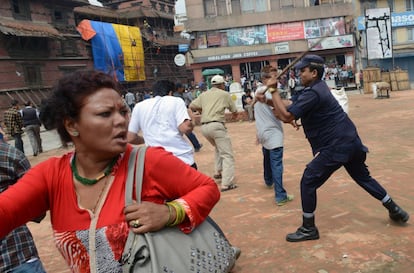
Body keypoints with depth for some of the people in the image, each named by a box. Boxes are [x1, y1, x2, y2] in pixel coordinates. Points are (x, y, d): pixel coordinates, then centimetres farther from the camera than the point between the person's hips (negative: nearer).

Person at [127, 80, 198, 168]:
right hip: (183, 159, -1)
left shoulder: (139, 106, 11)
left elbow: (130, 138, 10)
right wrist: (191, 122, 11)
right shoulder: (176, 101, 4)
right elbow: (185, 128, -11)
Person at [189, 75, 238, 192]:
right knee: (227, 155, -4)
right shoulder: (224, 94, 8)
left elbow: (191, 106, 8)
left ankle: (218, 172, 31)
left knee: (219, 148, 31)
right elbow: (234, 110, 18)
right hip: (216, 125, -6)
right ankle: (227, 183, -14)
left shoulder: (204, 94, 17)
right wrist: (235, 114, 41)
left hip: (204, 127, 6)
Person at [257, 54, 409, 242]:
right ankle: (395, 211, 39)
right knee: (363, 177, 26)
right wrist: (268, 100, 4)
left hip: (335, 147, -10)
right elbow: (291, 109, 14)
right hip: (352, 142, 10)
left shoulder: (313, 93, -18)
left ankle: (308, 229, 6)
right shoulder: (319, 87, 12)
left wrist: (273, 90, -16)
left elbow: (286, 116, -24)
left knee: (308, 182, -2)